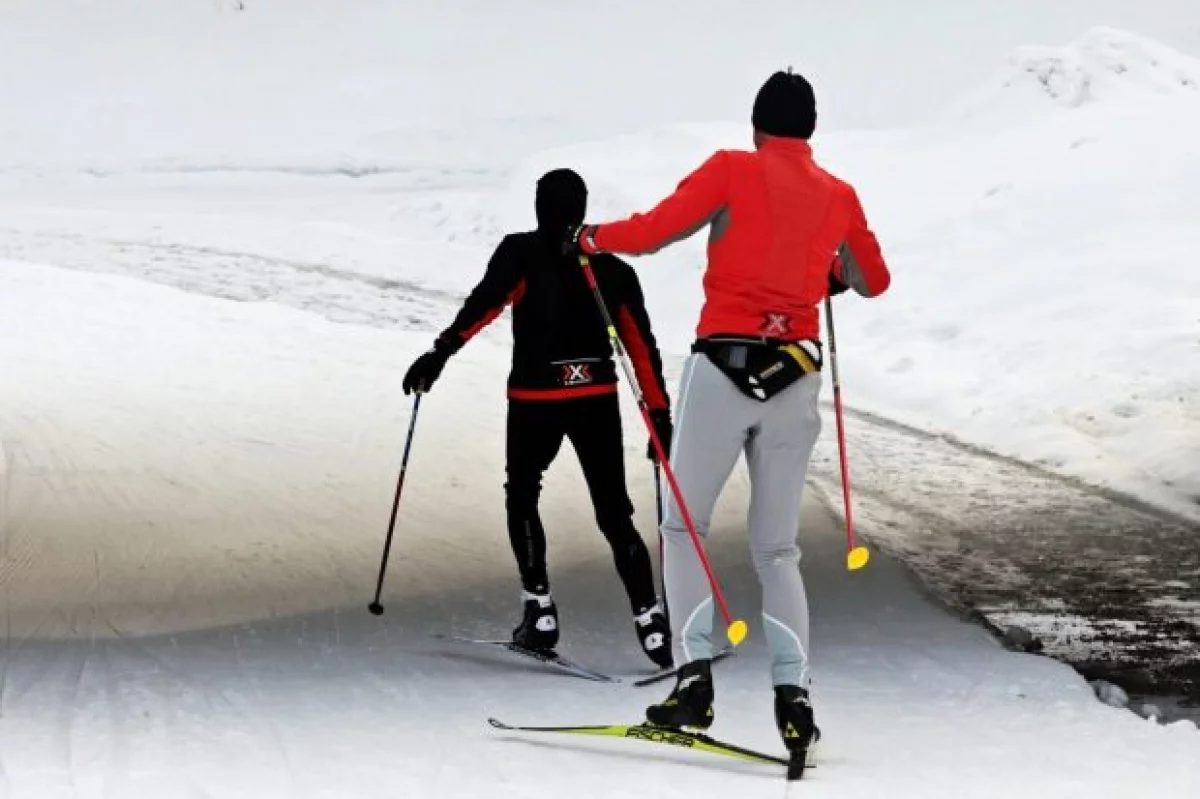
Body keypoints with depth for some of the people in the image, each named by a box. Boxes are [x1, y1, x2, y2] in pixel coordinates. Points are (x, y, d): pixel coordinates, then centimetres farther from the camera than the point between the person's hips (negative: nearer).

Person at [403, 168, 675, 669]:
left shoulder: (522, 253, 0)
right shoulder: (612, 269, 10)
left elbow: (485, 302, -17)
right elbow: (642, 345, 9)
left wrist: (441, 352, -24)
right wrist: (660, 415, 12)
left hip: (535, 399, -3)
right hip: (598, 400, 3)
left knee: (522, 497, 18)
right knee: (614, 513, 7)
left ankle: (540, 611, 7)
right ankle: (650, 622, -6)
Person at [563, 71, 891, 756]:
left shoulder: (733, 171, -1)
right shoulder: (840, 196, 11)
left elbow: (652, 231, -5)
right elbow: (875, 280, 25)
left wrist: (590, 238, 14)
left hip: (724, 364, -3)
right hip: (796, 376, 3)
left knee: (684, 527, 8)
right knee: (777, 548, 10)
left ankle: (695, 675, -7)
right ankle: (793, 693, -7)